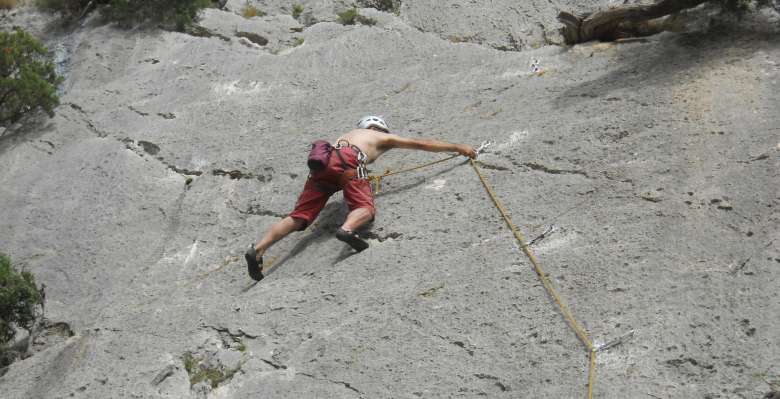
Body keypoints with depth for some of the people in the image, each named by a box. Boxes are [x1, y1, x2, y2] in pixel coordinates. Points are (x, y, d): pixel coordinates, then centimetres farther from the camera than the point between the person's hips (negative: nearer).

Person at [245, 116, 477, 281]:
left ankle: (258, 249, -19)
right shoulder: (384, 137, 31)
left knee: (299, 216, -2)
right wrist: (458, 148, 42)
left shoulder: (350, 134, 43)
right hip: (347, 161, -5)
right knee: (365, 208, -10)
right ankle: (348, 229, -44)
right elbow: (422, 144, 34)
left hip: (323, 163, 5)